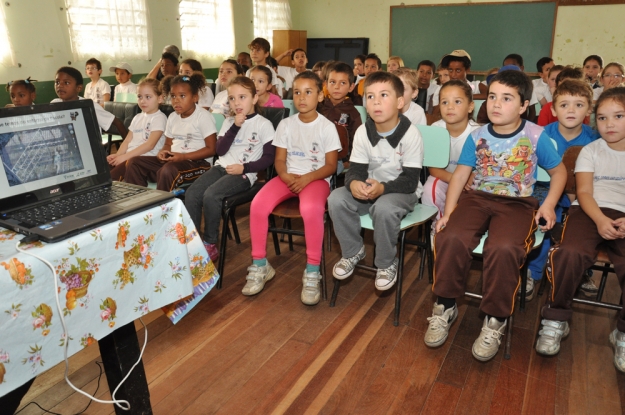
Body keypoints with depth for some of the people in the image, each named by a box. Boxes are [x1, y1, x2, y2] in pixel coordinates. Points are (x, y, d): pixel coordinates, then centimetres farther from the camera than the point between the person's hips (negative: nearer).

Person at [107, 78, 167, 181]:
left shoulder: (159, 118, -4)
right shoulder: (137, 117, 22)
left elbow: (150, 145, -14)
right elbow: (127, 140, 18)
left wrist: (125, 156, -17)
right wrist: (118, 155, -2)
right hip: (129, 156, 8)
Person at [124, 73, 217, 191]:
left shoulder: (203, 116, -8)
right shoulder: (173, 117, 15)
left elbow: (211, 149, -13)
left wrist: (183, 156, -19)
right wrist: (163, 152, -3)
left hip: (197, 162, -7)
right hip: (173, 160, 8)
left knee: (168, 170, -37)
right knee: (134, 162, -4)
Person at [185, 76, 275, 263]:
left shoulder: (263, 124, -2)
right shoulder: (229, 121, 15)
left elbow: (268, 158, -4)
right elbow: (220, 150, 4)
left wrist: (244, 168, -15)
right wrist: (235, 127, -6)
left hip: (244, 174, -6)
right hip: (221, 167, 6)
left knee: (211, 195, -28)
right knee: (191, 194, -16)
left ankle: (210, 244, -12)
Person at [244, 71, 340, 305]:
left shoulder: (327, 127, -3)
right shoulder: (286, 124, 7)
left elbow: (331, 165, -5)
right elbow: (279, 159, 7)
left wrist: (307, 178, -21)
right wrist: (285, 175, -16)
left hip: (316, 179, -3)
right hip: (288, 177, 4)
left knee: (311, 209, -37)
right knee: (258, 205, -23)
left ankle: (312, 272, -21)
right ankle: (260, 266, -7)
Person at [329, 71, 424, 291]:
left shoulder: (410, 134, -19)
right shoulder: (362, 132, -7)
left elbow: (410, 180, -21)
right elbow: (355, 169, -9)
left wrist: (382, 188, -38)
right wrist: (354, 183, -34)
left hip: (401, 191, -4)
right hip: (368, 189, 4)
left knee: (384, 208, -37)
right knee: (336, 198, -22)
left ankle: (387, 264, -9)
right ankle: (353, 251, 2)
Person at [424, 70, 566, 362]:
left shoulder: (536, 136, 0)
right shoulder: (477, 136, 6)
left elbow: (559, 172, 11)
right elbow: (460, 174, 4)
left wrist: (549, 204, -6)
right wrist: (448, 212, -6)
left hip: (518, 203, -2)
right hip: (477, 197, 2)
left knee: (503, 248, -33)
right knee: (450, 237, -28)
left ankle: (495, 320, -10)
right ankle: (445, 306, -5)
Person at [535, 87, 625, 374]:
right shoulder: (590, 151, 14)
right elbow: (584, 192, 3)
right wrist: (600, 220, -17)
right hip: (589, 211, -1)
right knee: (571, 252, -33)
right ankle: (555, 320, -13)